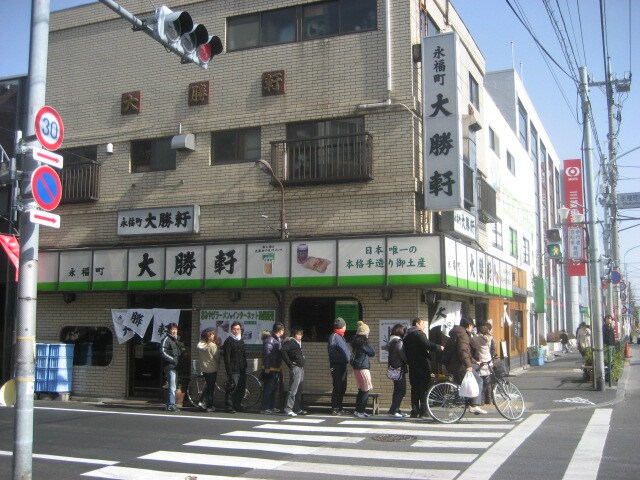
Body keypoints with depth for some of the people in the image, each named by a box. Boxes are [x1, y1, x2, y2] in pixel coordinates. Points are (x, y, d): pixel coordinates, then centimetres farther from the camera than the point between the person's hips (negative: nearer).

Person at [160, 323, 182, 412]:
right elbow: (162, 352, -16)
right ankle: (171, 405, -7)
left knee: (173, 387, 12)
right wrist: (173, 359, -18)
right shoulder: (166, 339, -8)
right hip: (170, 367, -9)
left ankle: (170, 405, 18)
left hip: (175, 367, 9)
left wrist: (179, 359, 10)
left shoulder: (175, 339, 20)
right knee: (172, 387, -10)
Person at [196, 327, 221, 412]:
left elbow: (200, 356, 6)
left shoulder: (199, 344, -1)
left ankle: (202, 401, 10)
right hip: (212, 368, -6)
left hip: (203, 368, 6)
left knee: (207, 385, 21)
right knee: (211, 387, 5)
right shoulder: (213, 345, -19)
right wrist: (218, 363, 7)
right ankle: (210, 406, 10)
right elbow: (217, 357, -10)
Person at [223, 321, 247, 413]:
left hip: (241, 370, 7)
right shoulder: (228, 341, -4)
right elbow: (226, 357, -10)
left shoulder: (241, 341, 18)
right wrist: (229, 371, -16)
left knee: (241, 388, 9)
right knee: (231, 389, -8)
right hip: (233, 370, -7)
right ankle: (229, 407, -1)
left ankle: (238, 405, 21)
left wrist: (245, 366, 14)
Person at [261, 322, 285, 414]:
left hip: (276, 369, 10)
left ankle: (271, 407, 25)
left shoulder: (278, 339, 14)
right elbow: (266, 353, -22)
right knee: (268, 388, -5)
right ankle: (264, 408, 0)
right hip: (270, 369, -10)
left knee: (274, 388, 16)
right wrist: (267, 368, -24)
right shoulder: (269, 340, -18)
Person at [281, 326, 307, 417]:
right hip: (295, 368, -9)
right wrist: (290, 363, -19)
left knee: (299, 390, 14)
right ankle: (288, 409, -10)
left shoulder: (299, 342, 16)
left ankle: (298, 408, 22)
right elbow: (282, 351, -25)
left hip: (301, 368, 9)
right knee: (293, 390, -11)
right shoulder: (291, 342, -11)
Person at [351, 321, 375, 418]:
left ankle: (359, 410, 19)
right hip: (363, 368, -9)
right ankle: (359, 411, -4)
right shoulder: (363, 343, -16)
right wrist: (368, 344, 4)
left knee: (362, 390, 15)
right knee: (365, 390, -4)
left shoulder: (355, 342, 10)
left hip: (357, 368, 9)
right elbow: (373, 353, -6)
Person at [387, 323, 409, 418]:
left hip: (394, 368, 10)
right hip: (399, 368, -10)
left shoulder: (392, 341, 15)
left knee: (397, 390, 14)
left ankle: (396, 410, 17)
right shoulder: (398, 341, -15)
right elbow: (403, 356, -15)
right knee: (401, 390, -7)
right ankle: (393, 411, -10)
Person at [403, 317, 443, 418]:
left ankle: (414, 411, 6)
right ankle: (423, 411, -5)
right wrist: (440, 347, -10)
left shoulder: (407, 336, 17)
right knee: (424, 388, -3)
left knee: (414, 388, 8)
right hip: (422, 364, -7)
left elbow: (405, 351, 18)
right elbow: (428, 345, -22)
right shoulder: (419, 333, -9)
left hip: (412, 365, 7)